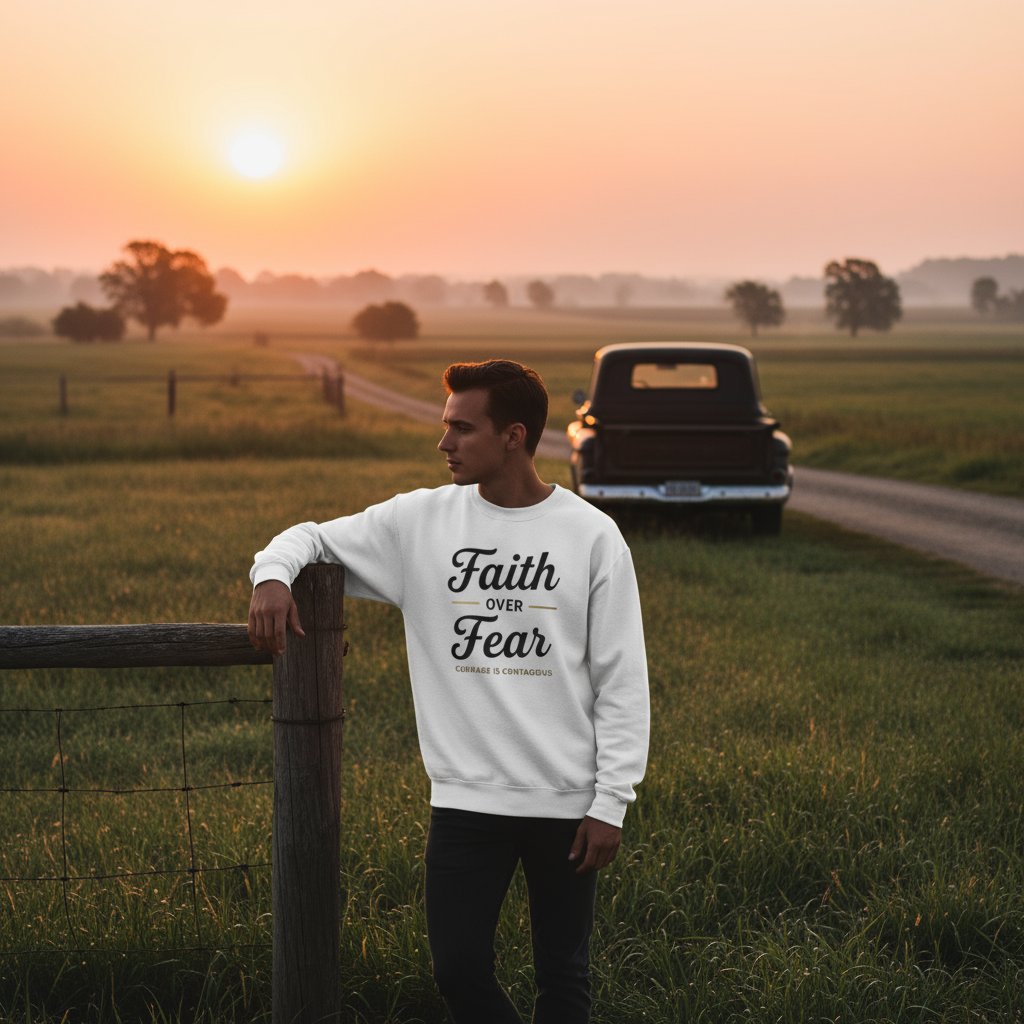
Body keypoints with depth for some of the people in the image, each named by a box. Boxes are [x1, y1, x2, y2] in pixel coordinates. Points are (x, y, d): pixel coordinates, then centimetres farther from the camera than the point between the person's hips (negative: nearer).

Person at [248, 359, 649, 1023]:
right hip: (465, 796, 2)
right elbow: (314, 538, 12)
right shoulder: (421, 521, 3)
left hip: (566, 801, -1)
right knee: (458, 968, -3)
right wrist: (274, 574, -12)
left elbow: (622, 680, -1)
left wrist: (611, 802, -6)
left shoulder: (591, 534, -2)